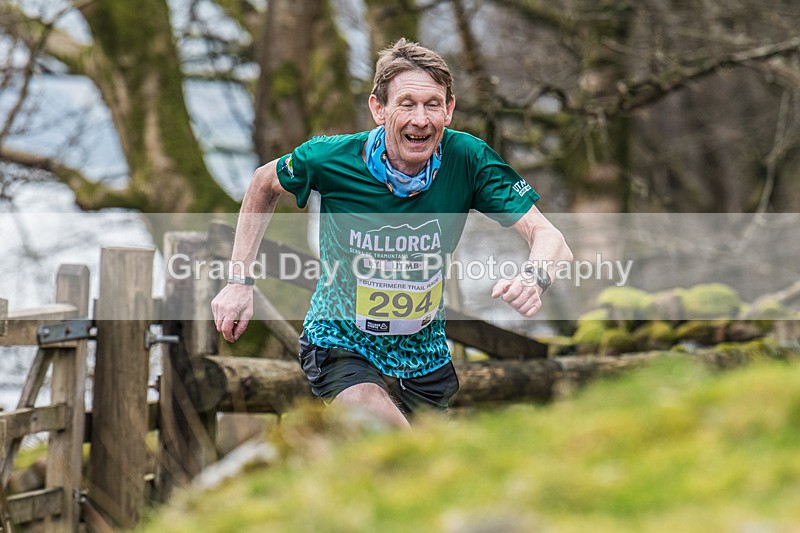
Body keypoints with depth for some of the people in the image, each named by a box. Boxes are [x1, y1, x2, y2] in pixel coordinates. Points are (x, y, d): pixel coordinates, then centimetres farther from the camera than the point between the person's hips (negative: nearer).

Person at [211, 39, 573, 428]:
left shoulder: (467, 159, -18)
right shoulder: (331, 159, -19)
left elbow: (548, 237, -20)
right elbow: (265, 183, 3)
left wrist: (535, 279, -44)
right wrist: (240, 281, -3)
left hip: (424, 353, 4)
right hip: (342, 347, -3)